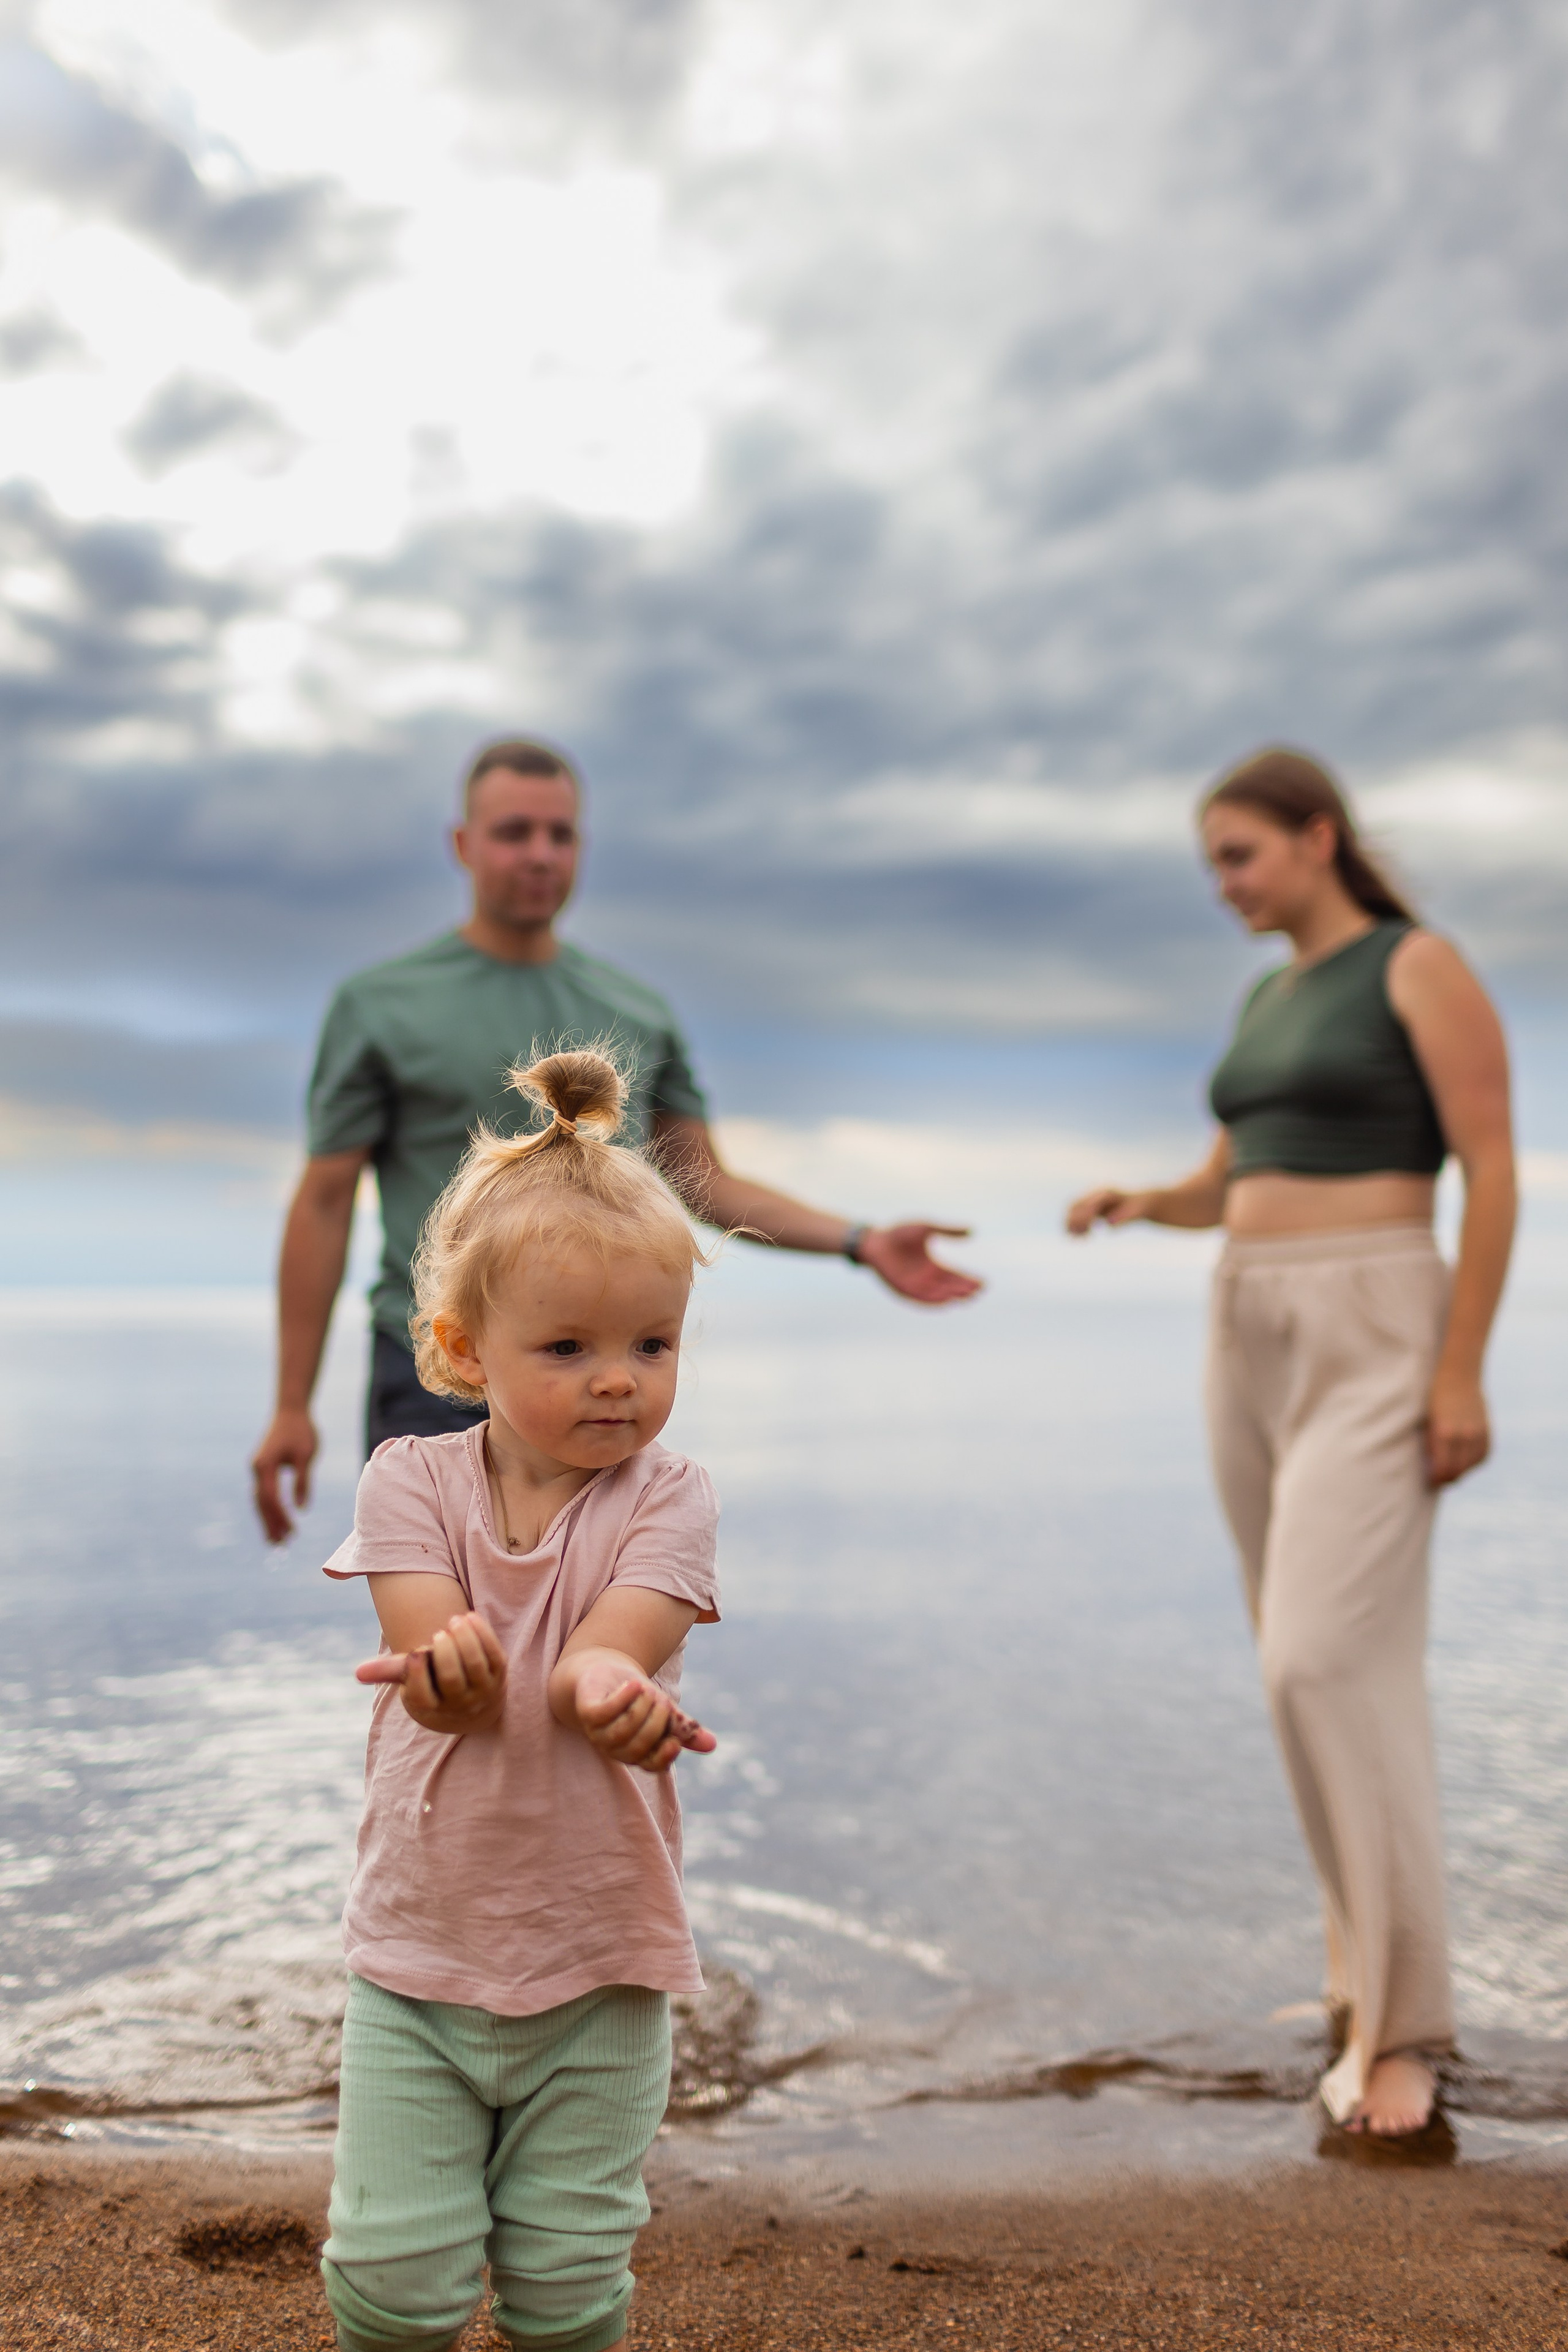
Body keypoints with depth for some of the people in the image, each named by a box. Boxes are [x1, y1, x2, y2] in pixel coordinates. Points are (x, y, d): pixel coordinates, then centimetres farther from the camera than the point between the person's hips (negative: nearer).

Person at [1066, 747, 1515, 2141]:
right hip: (1255, 1343, 9)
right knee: (1321, 1668, 10)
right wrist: (1130, 1203, 0)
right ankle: (1381, 1961, 23)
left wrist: (1462, 1372, -18)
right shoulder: (1269, 1002, 18)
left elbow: (1494, 1174, -12)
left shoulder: (1421, 967, -6)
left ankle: (1401, 2018, -6)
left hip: (1375, 1347, -8)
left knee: (1330, 1667, -17)